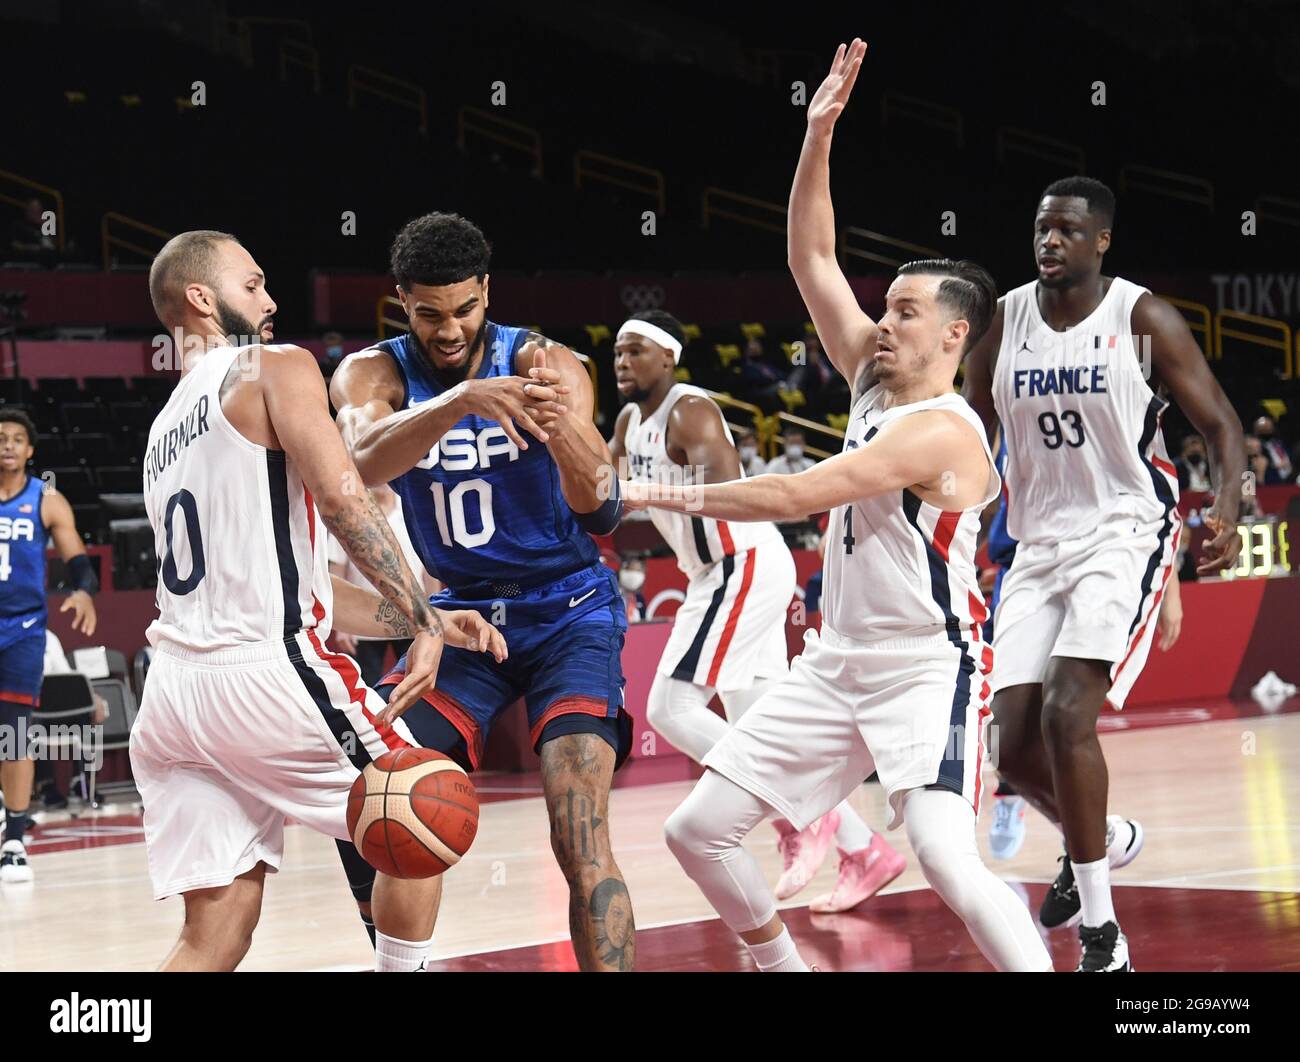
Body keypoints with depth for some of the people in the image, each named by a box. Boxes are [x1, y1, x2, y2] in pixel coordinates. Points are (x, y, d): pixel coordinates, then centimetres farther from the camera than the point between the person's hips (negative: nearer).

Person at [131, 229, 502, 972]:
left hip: (173, 688, 7)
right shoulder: (275, 369, 1)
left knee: (216, 935, 8)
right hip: (265, 673, -7)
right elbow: (342, 497, -17)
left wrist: (427, 623, 25)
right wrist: (422, 617, -14)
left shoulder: (166, 431, 26)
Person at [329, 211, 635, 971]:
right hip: (462, 614, 4)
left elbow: (603, 513, -25)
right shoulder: (374, 374, -8)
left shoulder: (545, 366, -15)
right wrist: (461, 401, -50)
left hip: (567, 611, -3)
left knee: (582, 845, -19)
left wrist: (560, 425, -46)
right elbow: (365, 461, -31)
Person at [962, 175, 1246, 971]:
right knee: (1016, 750, -1)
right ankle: (1104, 838, 35)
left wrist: (1227, 513, -23)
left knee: (1068, 714, -23)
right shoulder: (1004, 323, 4)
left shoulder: (1144, 320, -8)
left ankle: (1103, 939, -14)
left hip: (1125, 533, -5)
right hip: (1040, 546, 5)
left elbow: (1221, 424, -5)